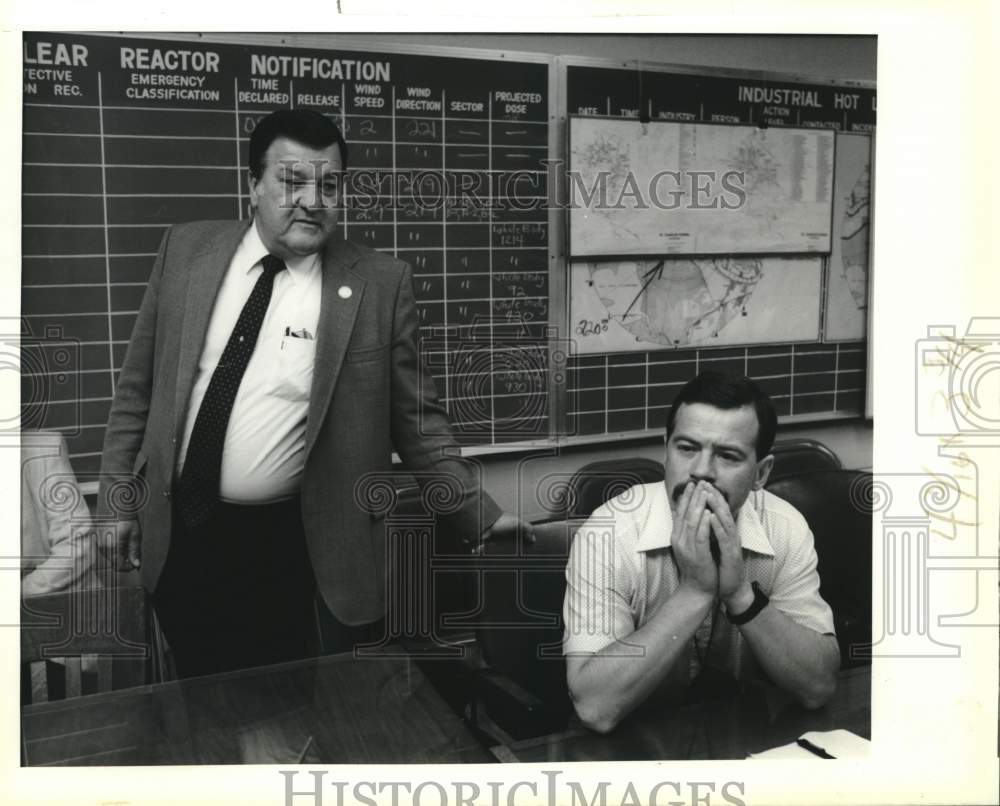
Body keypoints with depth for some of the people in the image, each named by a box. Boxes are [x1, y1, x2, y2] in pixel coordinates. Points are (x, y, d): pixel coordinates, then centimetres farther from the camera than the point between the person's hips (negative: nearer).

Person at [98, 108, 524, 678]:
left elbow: (417, 420, -3)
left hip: (293, 549, -2)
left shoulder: (380, 284, -8)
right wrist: (119, 498, 5)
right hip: (179, 537, 3)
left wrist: (482, 517, -7)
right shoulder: (187, 250, 0)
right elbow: (139, 386, 6)